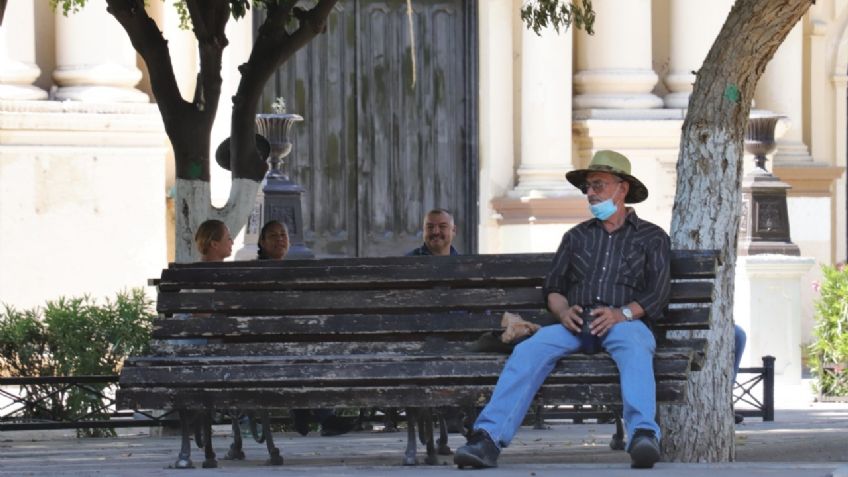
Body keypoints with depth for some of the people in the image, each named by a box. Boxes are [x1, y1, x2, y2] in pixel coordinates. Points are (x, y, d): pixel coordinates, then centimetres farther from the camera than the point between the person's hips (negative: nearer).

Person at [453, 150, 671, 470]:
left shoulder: (652, 237, 15)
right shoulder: (576, 236, 27)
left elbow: (657, 295, 3)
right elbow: (552, 287, 20)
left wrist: (622, 313, -16)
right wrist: (563, 312, -4)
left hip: (625, 323, -3)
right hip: (576, 324, 3)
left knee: (634, 347, -41)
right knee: (530, 350, -28)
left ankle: (643, 437, -60)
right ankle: (488, 438, -42)